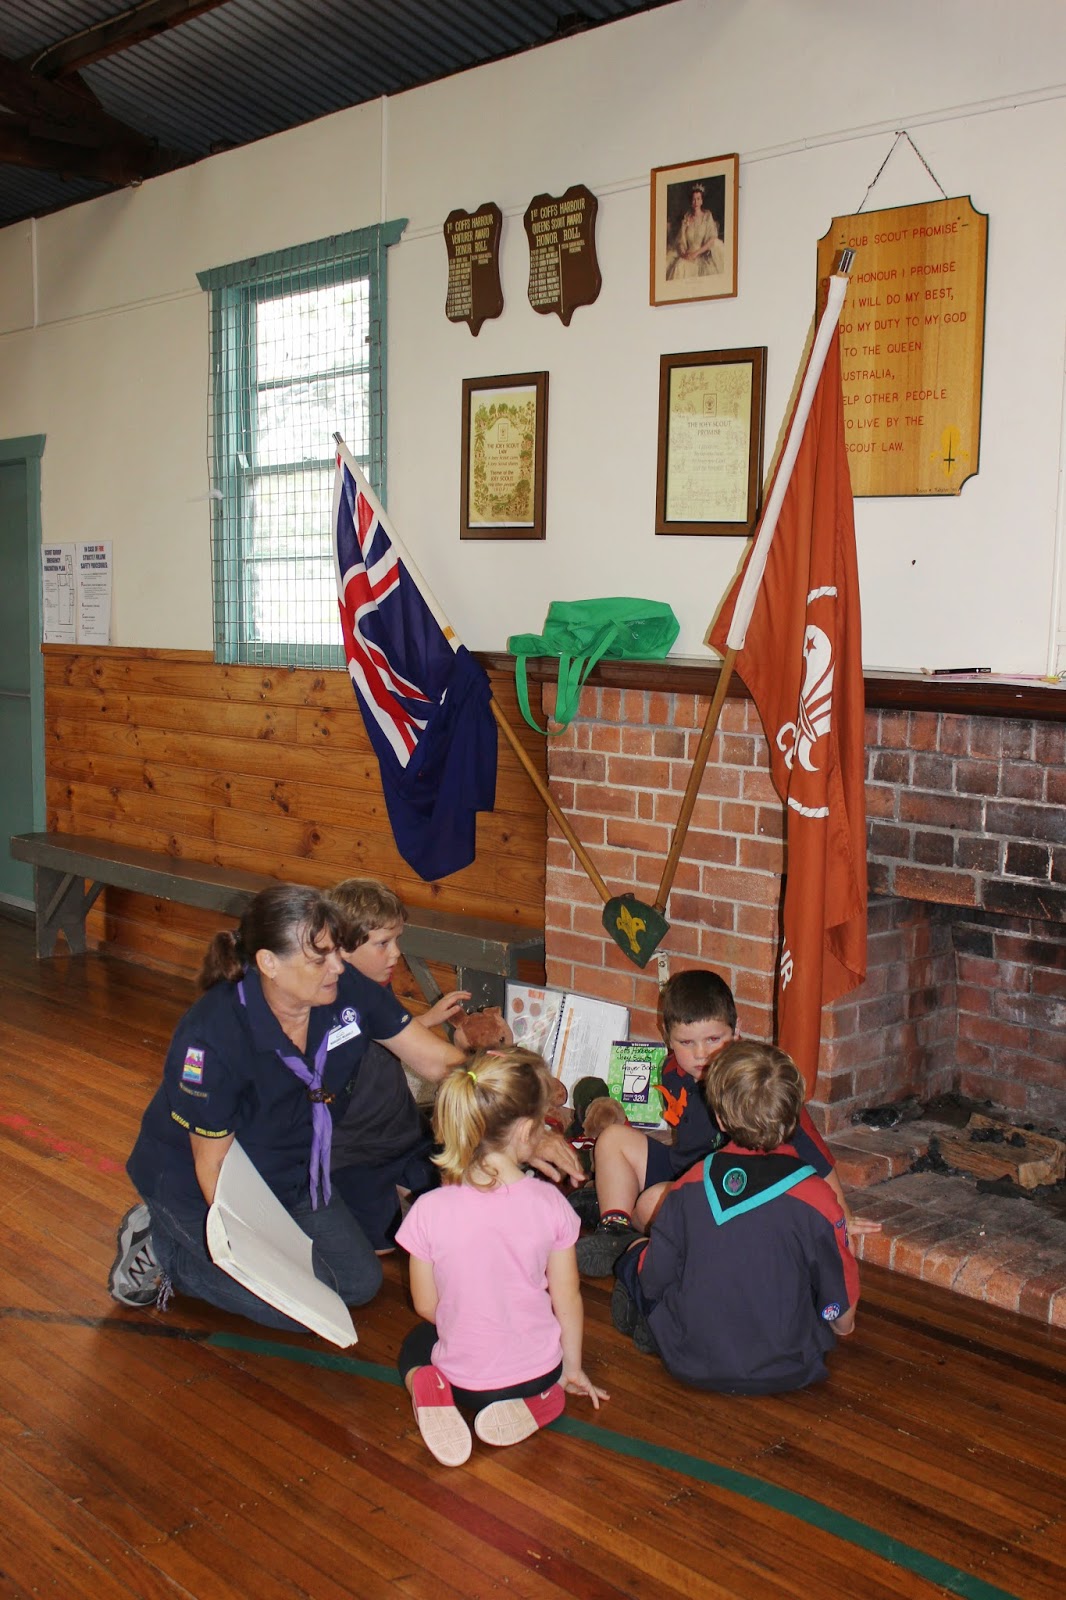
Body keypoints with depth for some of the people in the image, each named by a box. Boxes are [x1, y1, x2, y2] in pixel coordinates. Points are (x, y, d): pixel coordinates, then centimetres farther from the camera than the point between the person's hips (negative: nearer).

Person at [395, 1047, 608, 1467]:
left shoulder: (430, 1211, -20)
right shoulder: (550, 1203, -18)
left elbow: (426, 1305, -7)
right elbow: (567, 1297, -6)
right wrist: (573, 1368, 12)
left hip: (464, 1378, 0)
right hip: (539, 1368, 0)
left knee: (416, 1343, 35)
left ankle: (428, 1389, 1)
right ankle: (533, 1399, 6)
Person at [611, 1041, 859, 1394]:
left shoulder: (691, 1185, -11)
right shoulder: (816, 1197, -17)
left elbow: (654, 1279, -2)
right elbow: (842, 1321, -7)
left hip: (691, 1365, 2)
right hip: (787, 1372, -1)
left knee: (633, 1261, 23)